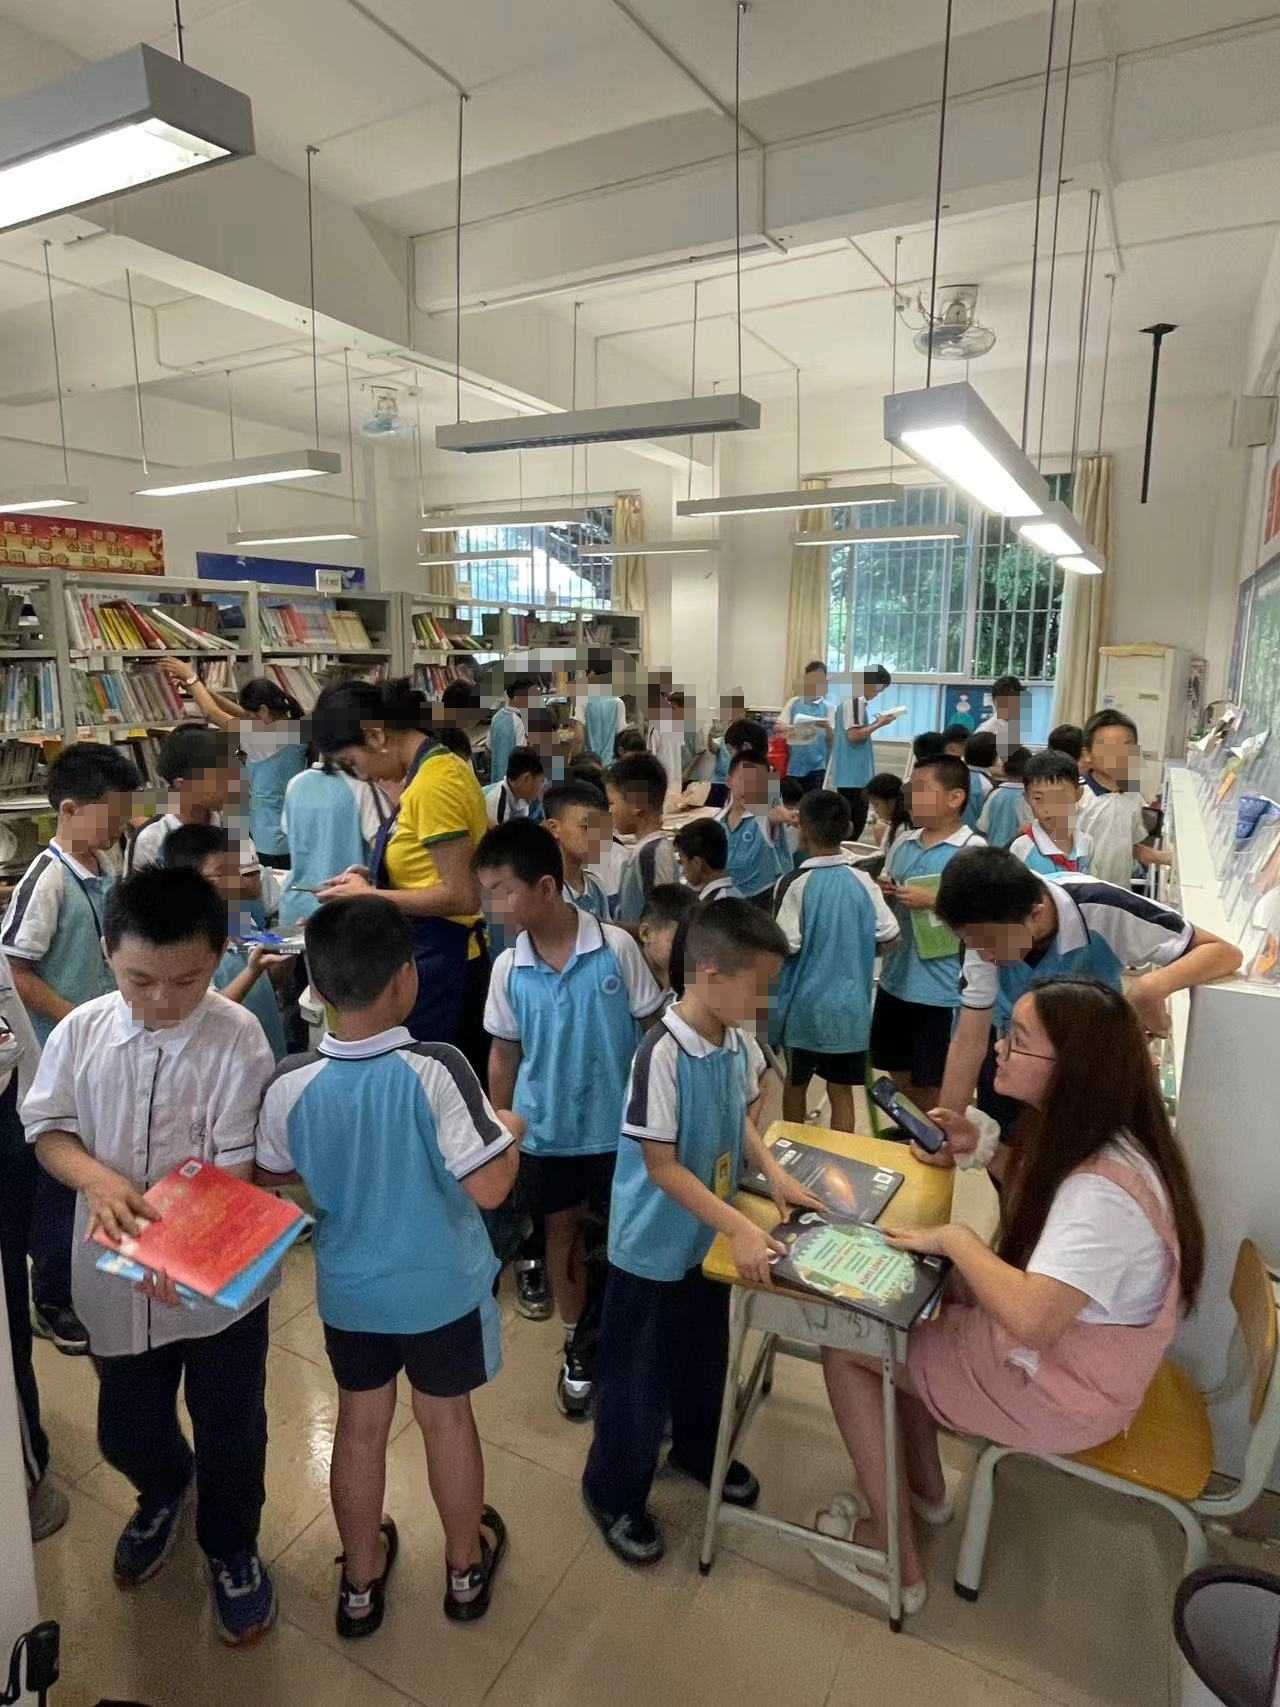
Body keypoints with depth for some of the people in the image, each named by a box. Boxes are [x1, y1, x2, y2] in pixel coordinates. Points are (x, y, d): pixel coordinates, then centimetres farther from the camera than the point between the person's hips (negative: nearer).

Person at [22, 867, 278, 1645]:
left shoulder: (238, 1038, -20)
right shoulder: (81, 1031, -8)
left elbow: (234, 1168, -19)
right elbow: (48, 1130, 1)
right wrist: (98, 1178, -20)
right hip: (116, 1277, 4)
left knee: (230, 1428, 14)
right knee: (125, 1428, 23)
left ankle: (232, 1548, 45)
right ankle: (164, 1492, 59)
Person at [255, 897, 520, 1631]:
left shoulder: (292, 1083, -18)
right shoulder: (435, 1069, -30)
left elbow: (271, 1177, 0)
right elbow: (489, 1187, -29)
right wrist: (511, 1134, -9)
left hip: (348, 1289, 2)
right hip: (443, 1287, -2)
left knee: (360, 1425, 23)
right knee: (448, 1418, 21)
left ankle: (361, 1581, 44)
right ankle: (466, 1565, 44)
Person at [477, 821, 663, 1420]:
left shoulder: (616, 948, -17)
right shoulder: (508, 969, -9)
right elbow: (503, 1056, 3)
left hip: (618, 1125, -2)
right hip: (545, 1130, 3)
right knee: (562, 1233, 18)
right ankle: (578, 1344, 41)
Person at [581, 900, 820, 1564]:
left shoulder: (739, 1041, -8)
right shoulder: (662, 1055, -31)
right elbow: (661, 1167, -26)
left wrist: (775, 1175, -4)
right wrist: (742, 1228, -27)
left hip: (708, 1235, 7)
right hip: (653, 1246, -7)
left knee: (705, 1355, 27)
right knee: (638, 1376, 12)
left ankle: (696, 1448, 53)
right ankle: (614, 1492, 36)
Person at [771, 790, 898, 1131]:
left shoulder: (795, 883, -16)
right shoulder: (862, 881, -5)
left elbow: (784, 946, -17)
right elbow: (889, 936, -1)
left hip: (804, 1006, -2)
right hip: (850, 1007, 2)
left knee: (795, 1082, 19)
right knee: (841, 1091, 12)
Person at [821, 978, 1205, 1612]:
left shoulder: (1103, 1188, -33)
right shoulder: (1092, 1141, -4)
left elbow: (1030, 1319, -39)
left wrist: (956, 1238, -25)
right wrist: (981, 1147, 0)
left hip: (1060, 1393, -9)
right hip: (1060, 1345, 9)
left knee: (844, 1347, -3)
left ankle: (895, 1560, 11)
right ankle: (925, 1489, 25)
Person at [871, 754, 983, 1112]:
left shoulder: (973, 850, -13)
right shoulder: (902, 844, 6)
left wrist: (933, 900, -22)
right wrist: (884, 894, -4)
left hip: (943, 988, -7)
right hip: (896, 978, 7)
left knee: (932, 1085, 7)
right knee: (898, 1073, 20)